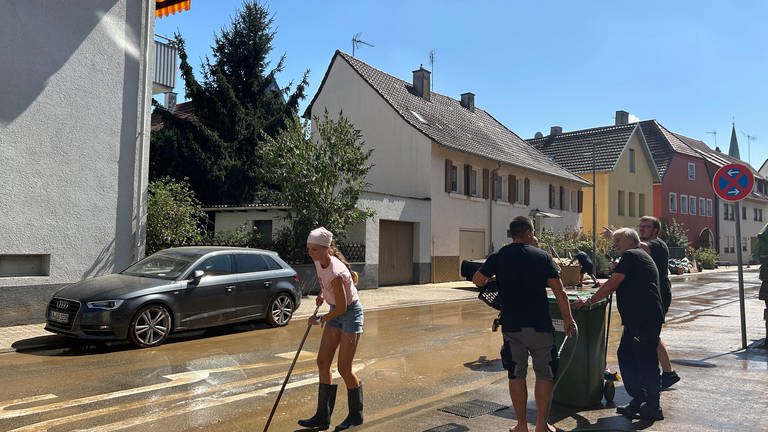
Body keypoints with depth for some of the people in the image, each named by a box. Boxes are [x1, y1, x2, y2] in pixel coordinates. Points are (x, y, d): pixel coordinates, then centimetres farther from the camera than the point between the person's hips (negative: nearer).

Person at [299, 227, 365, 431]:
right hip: (336, 313, 9)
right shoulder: (318, 262, -5)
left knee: (344, 368, -3)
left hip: (351, 313, -9)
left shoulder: (336, 272, -31)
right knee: (322, 362, 7)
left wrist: (320, 320, -11)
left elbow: (342, 307, -24)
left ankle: (356, 415, 18)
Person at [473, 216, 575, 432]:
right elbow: (559, 291, -4)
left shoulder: (498, 257, 0)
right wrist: (567, 318, 4)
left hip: (512, 326, 1)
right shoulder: (542, 256, -1)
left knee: (516, 374, 11)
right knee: (545, 374, 12)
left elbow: (477, 280, 8)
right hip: (540, 325, -1)